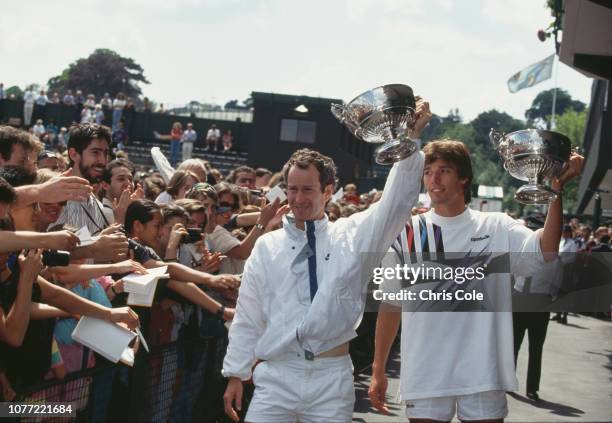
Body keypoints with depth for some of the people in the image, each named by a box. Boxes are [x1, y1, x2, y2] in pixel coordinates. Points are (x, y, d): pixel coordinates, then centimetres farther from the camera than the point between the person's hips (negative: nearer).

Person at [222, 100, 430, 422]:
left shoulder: (352, 236, 6)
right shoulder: (267, 246, 7)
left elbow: (397, 201, -5)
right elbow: (247, 316, 9)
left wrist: (410, 136, -15)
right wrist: (236, 375, 7)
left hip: (332, 376, -1)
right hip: (276, 374, 1)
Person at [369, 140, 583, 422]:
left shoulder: (496, 228, 3)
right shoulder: (407, 234, 5)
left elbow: (544, 252, -15)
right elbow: (390, 304, 9)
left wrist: (556, 191, -26)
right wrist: (378, 370, 7)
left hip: (482, 375, 0)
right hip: (424, 375, 1)